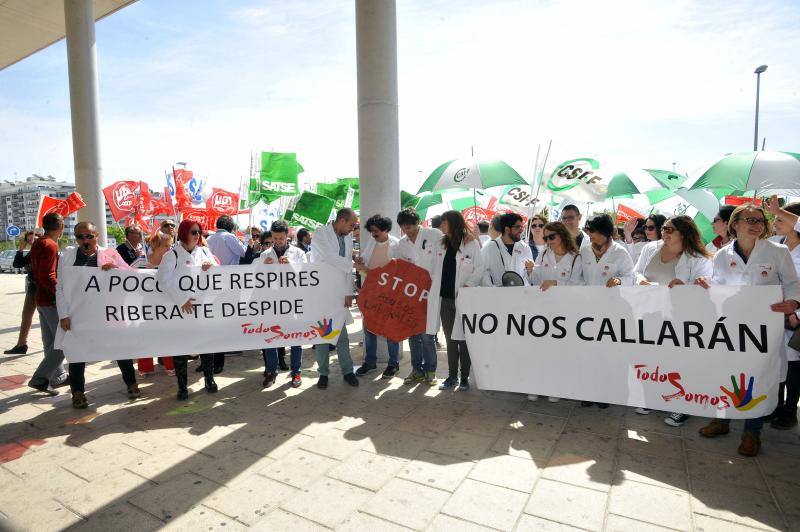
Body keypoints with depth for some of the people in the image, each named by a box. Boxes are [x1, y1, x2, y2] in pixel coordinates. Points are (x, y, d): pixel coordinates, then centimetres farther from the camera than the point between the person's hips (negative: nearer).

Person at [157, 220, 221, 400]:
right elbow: (164, 280, -15)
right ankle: (182, 385, 17)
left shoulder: (204, 251, 9)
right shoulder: (173, 254, -4)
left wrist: (211, 266, -10)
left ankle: (209, 378, 26)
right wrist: (182, 300, -20)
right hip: (181, 308, -3)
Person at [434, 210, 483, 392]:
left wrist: (467, 286, -18)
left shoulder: (471, 244, -5)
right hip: (445, 298, 5)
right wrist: (434, 287, 7)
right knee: (450, 339, 11)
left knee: (463, 339, 3)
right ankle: (452, 376, 20)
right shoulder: (441, 244, 12)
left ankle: (464, 377, 15)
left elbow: (479, 269, -7)